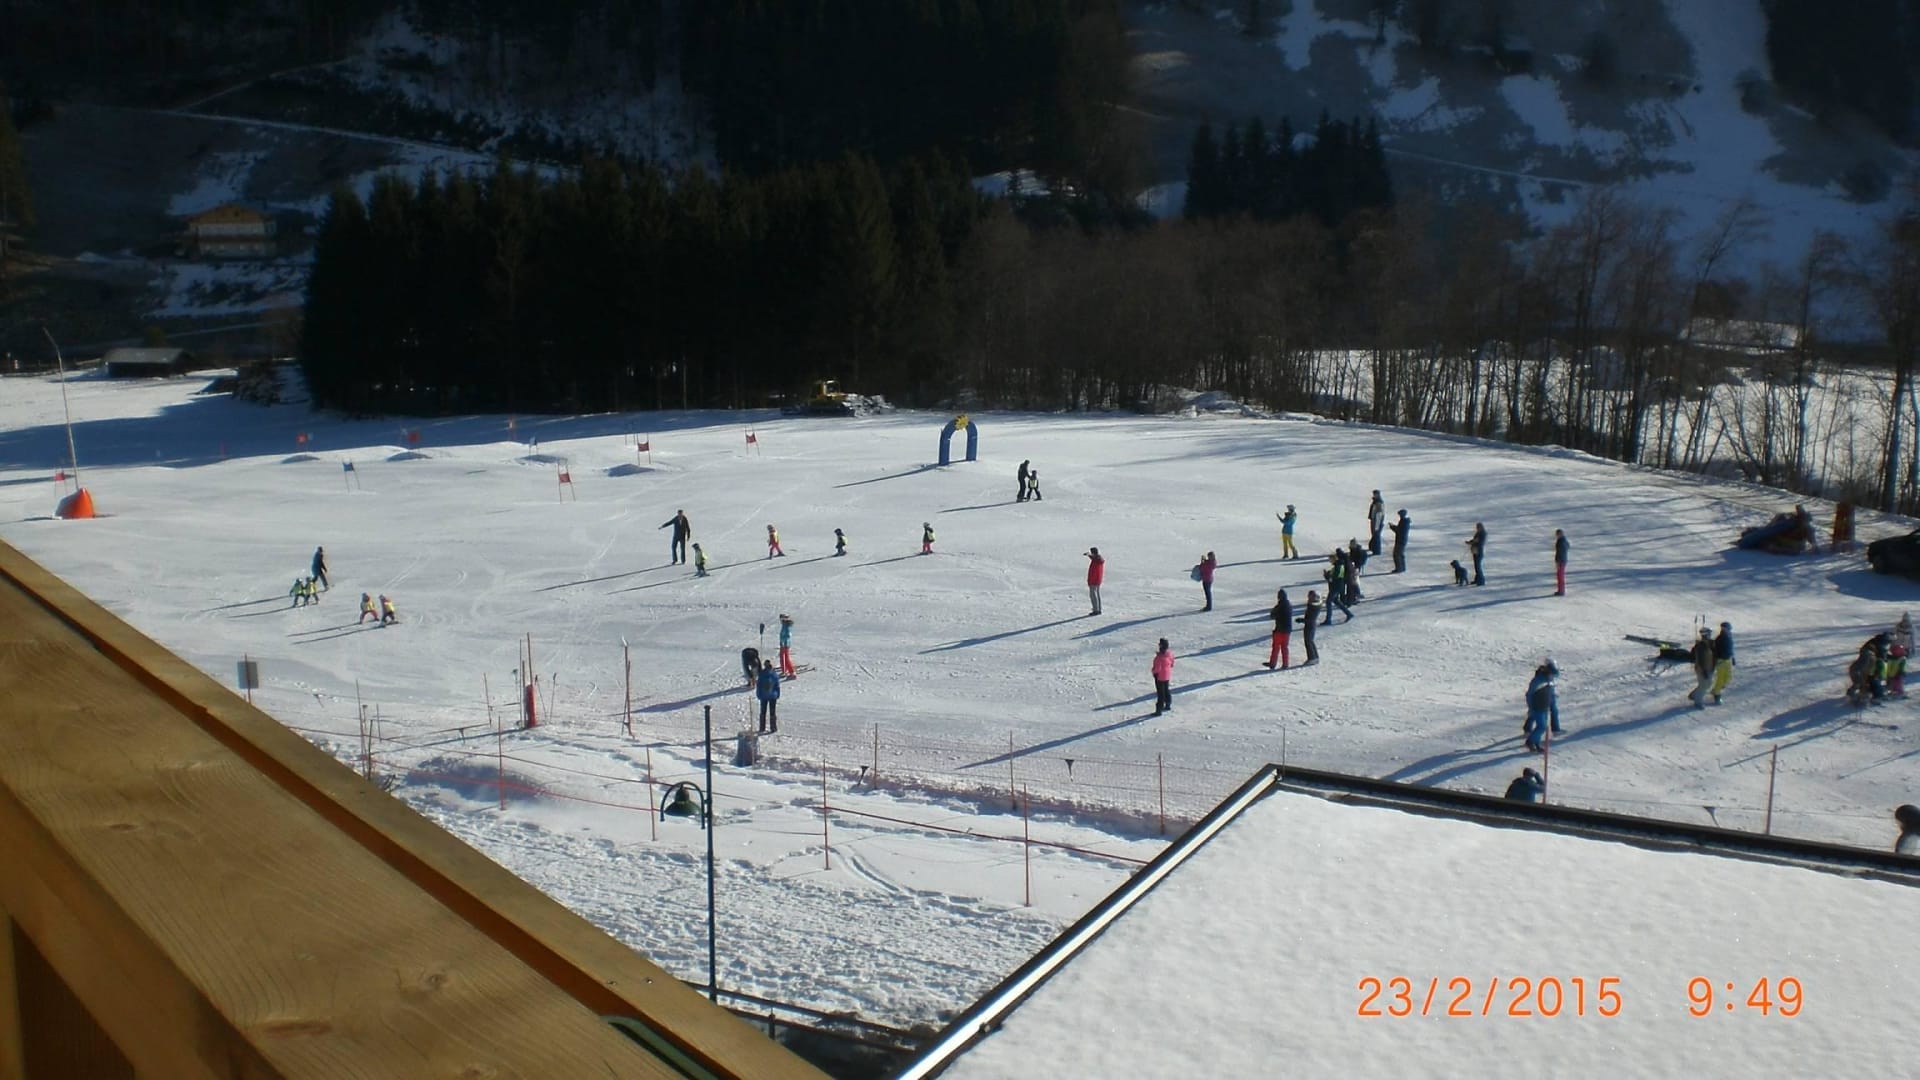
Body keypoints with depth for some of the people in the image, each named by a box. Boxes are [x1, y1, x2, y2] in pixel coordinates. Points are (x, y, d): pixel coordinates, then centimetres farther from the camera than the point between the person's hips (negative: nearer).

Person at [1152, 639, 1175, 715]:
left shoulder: (1159, 656, -30)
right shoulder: (1170, 653, -7)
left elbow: (1157, 668, -25)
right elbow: (1172, 663, 6)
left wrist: (1154, 671, -6)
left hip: (1160, 676, -8)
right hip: (1168, 675, 8)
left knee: (1160, 693, 0)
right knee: (1167, 690, 25)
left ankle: (1159, 710, 7)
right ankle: (1168, 705, 41)